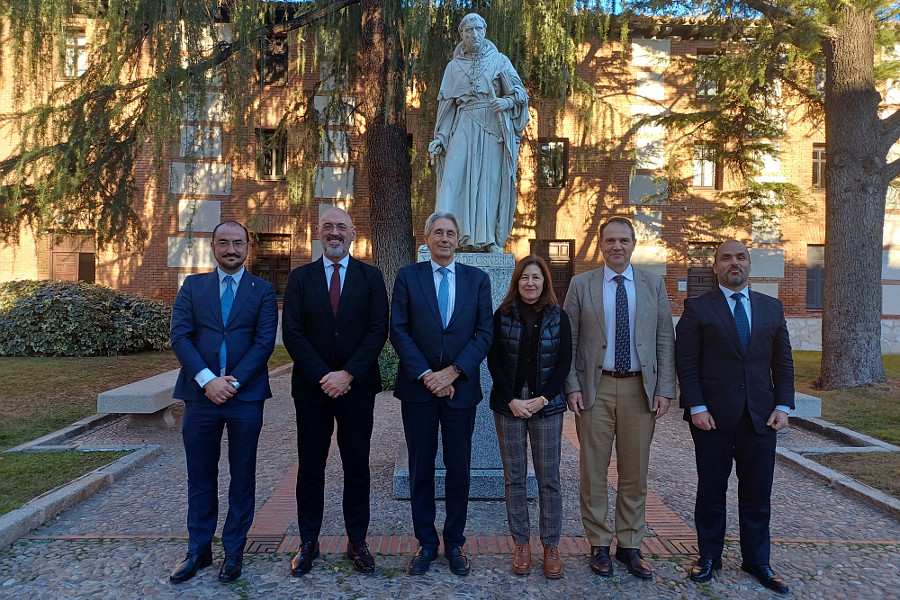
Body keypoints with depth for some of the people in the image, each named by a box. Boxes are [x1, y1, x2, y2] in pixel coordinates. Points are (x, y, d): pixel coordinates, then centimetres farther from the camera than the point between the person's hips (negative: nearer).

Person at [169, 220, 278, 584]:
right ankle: (198, 550, 27)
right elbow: (180, 336, -1)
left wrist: (234, 382, -14)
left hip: (246, 396, -1)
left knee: (242, 476, 9)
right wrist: (207, 380, -13)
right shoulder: (192, 286, 9)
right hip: (200, 394, 2)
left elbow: (264, 342, -4)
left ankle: (234, 551, 23)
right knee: (200, 477, 12)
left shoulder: (263, 291, 5)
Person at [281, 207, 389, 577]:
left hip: (357, 387, 0)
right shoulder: (300, 277, 5)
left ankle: (357, 542, 21)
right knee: (310, 467, 9)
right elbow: (292, 333, -3)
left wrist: (348, 374, -14)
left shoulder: (371, 277, 3)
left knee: (357, 467, 8)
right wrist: (322, 376, -12)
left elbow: (378, 330, -4)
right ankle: (308, 542, 23)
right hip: (311, 387, 1)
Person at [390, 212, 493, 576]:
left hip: (461, 388, 1)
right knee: (420, 469, 9)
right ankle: (426, 542, 24)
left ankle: (454, 543, 25)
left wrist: (452, 372, -12)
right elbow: (399, 330, -3)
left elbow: (485, 333, -1)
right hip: (418, 387, 0)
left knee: (459, 470, 9)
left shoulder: (477, 279, 5)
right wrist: (425, 375, -12)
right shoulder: (407, 276, 3)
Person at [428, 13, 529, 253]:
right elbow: (445, 103, 14)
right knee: (453, 178, -12)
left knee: (490, 181, -4)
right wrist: (439, 138, 6)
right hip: (463, 127, 1)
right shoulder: (453, 66, 14)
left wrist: (506, 102, -16)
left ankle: (489, 239, 1)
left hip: (492, 128, -1)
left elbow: (520, 94, 6)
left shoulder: (499, 61, 10)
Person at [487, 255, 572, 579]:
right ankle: (521, 544, 20)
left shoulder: (558, 317, 3)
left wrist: (541, 399, -10)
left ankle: (551, 546, 17)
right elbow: (494, 362, 0)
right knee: (514, 477, 7)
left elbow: (564, 362, 0)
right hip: (508, 404, 0)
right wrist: (512, 400, -10)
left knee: (549, 478, 4)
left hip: (547, 404, 0)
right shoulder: (502, 316, 2)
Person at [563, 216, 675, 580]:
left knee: (635, 472, 10)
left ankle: (630, 546, 25)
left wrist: (664, 389, -1)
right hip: (596, 388, -1)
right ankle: (599, 545, 21)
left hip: (640, 389, 2)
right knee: (593, 471, 6)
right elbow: (567, 341, 2)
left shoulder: (653, 285, 7)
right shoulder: (581, 285, 3)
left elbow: (665, 340, 5)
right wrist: (572, 387, -5)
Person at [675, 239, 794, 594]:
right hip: (713, 417, -3)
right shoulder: (697, 309, -1)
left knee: (757, 494, 11)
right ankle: (709, 557, 24)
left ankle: (757, 562, 27)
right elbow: (686, 364, -6)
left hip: (760, 417, 3)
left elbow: (783, 363, 10)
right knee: (711, 491, 9)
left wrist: (782, 406, 0)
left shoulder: (772, 308, 10)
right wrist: (696, 408, -13)